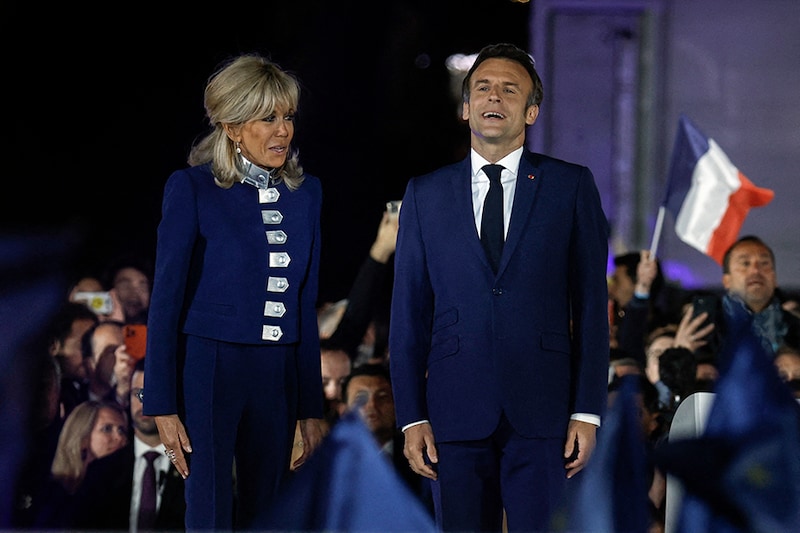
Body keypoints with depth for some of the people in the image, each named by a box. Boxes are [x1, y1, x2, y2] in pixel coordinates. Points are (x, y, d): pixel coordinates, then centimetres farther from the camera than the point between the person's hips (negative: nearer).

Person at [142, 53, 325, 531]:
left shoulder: (306, 193, 9)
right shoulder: (192, 189, -4)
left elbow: (307, 305, 13)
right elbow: (166, 298, -4)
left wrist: (312, 406, 10)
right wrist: (164, 406, -9)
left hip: (278, 376, 5)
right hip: (209, 367, -5)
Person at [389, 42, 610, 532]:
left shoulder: (571, 186, 7)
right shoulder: (425, 194, 11)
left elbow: (592, 302, 4)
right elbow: (409, 312, 10)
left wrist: (588, 412, -3)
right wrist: (411, 417, 2)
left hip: (542, 413, -1)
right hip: (456, 413, 2)